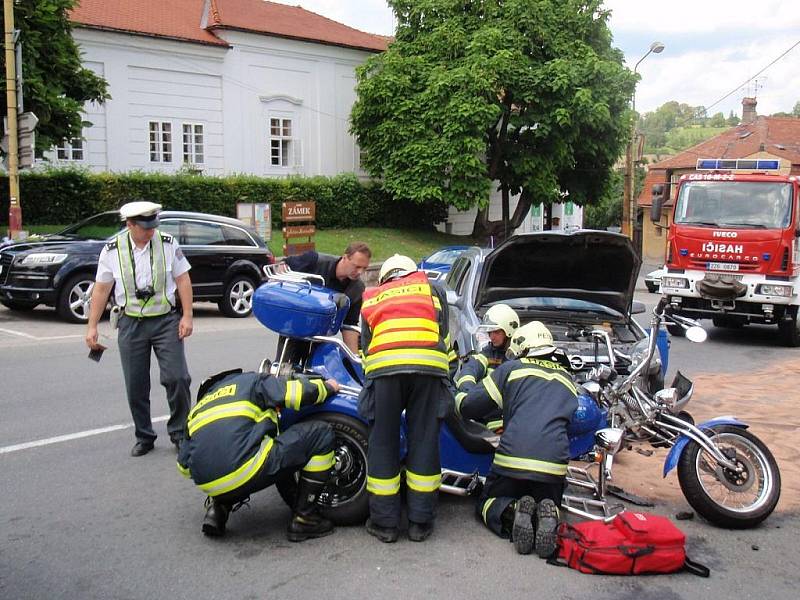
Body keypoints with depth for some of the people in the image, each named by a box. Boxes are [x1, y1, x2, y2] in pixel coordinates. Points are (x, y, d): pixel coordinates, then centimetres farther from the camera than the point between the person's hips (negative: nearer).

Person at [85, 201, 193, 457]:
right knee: (135, 387, 6)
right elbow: (101, 289, 4)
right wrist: (92, 326, 2)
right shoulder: (112, 250, -2)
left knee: (177, 378, -7)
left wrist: (187, 316, -6)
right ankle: (144, 437, 21)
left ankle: (179, 433, 10)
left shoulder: (168, 243, -3)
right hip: (131, 323, 1)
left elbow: (183, 279, 1)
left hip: (167, 320, -1)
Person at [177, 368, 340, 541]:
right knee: (321, 433, 6)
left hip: (209, 486, 7)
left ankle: (217, 508, 16)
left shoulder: (199, 406, 32)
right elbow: (302, 392, 3)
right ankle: (304, 519, 4)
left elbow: (184, 465, 30)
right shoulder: (254, 381, 18)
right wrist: (327, 386, 23)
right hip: (246, 471, -7)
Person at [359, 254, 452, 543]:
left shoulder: (371, 298, 33)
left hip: (383, 366, 0)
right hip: (429, 365, 0)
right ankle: (420, 522, 13)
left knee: (383, 443, 8)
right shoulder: (432, 289, 30)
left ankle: (384, 522, 13)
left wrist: (371, 372, 40)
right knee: (424, 442, 7)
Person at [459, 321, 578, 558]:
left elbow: (468, 406, 6)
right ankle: (548, 515, -8)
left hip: (512, 460, -2)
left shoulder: (511, 368, 9)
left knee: (488, 503, 22)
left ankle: (512, 511, -11)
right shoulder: (567, 378, 20)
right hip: (554, 465, 2)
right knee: (550, 504, 28)